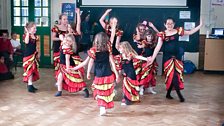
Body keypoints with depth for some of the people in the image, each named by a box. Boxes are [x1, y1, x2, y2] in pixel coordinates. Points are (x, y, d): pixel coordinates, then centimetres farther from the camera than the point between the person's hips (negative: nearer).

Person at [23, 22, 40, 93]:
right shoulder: (26, 35, -10)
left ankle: (30, 84, 21)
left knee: (33, 70, 11)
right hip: (28, 55, -8)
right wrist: (27, 32, -28)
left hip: (34, 55, 8)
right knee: (30, 70, -10)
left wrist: (38, 52, 14)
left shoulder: (35, 36, 12)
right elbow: (26, 42, -31)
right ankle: (30, 86, -8)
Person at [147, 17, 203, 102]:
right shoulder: (162, 34, -4)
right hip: (167, 57, -3)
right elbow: (158, 47, -7)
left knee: (174, 75, 4)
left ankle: (168, 94, 20)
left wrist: (200, 25, 8)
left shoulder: (178, 31, 2)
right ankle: (179, 95, -2)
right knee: (172, 75, -9)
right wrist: (152, 58, -13)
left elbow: (190, 32, 14)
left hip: (177, 56, 3)